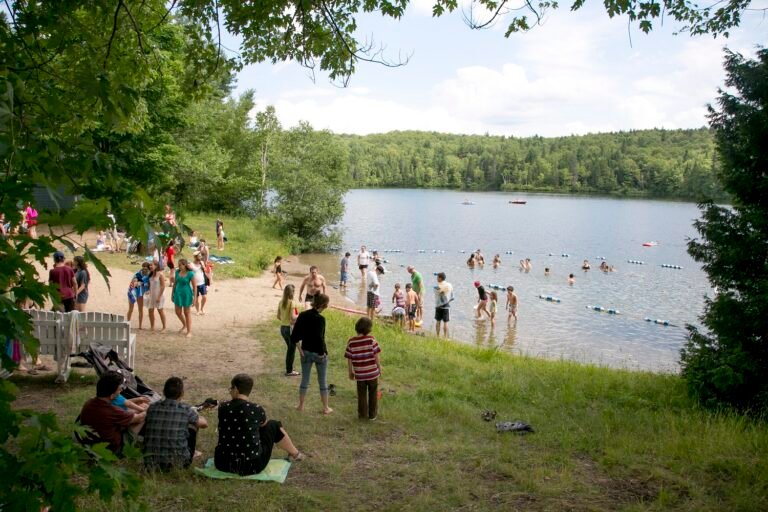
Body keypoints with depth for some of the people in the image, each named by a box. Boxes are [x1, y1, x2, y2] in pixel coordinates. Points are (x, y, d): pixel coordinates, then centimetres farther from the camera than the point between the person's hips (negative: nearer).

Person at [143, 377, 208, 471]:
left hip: (150, 462, 3)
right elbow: (204, 424, 11)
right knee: (192, 425, 17)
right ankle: (191, 454, 34)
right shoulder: (185, 410, -7)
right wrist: (195, 416, 33)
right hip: (177, 462, -3)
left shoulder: (152, 408, 1)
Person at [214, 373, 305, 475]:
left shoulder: (222, 408, -4)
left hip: (222, 463, 3)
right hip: (251, 465, -3)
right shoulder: (256, 409, -10)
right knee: (274, 425, 16)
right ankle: (295, 454, 37)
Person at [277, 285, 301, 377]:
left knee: (289, 348, 21)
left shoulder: (281, 302, 3)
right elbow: (293, 317, -25)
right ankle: (289, 371, 14)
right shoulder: (292, 302, -18)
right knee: (292, 349, 7)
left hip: (282, 328, 7)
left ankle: (289, 369, 27)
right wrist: (300, 315, -8)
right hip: (291, 328, -7)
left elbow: (278, 316, 8)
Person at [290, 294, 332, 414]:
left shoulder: (302, 315, -4)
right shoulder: (320, 319, -21)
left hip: (306, 352, 5)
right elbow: (319, 338, -28)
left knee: (304, 380, 18)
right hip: (319, 353, -5)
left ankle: (301, 405, 29)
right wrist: (323, 352, -13)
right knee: (323, 381, 11)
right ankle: (326, 408, 21)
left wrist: (300, 350, 3)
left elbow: (294, 336, -4)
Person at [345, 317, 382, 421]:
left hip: (359, 374, 1)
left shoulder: (351, 342, -10)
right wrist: (379, 369, 2)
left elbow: (349, 359, -5)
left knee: (362, 395, 18)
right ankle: (372, 414, 25)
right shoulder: (371, 339, -15)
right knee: (373, 394, 18)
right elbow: (376, 356, -12)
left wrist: (350, 372, 8)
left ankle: (363, 414, 26)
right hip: (372, 373, -1)